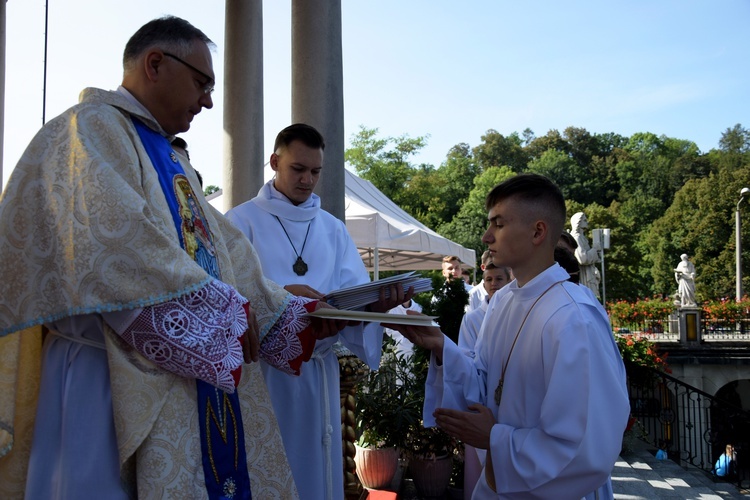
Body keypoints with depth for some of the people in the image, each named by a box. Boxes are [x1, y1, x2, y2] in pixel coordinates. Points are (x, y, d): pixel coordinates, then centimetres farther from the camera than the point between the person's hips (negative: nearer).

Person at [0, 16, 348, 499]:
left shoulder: (172, 164, 22)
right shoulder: (90, 130, -6)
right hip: (118, 381, -8)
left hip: (198, 374, 9)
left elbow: (227, 258, 18)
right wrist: (224, 309, -13)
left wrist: (309, 315, 8)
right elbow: (118, 248, -21)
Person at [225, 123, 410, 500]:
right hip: (261, 369, -4)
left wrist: (375, 302, -21)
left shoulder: (333, 229, 12)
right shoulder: (242, 221, -1)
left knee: (315, 468, 11)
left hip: (318, 370, 4)